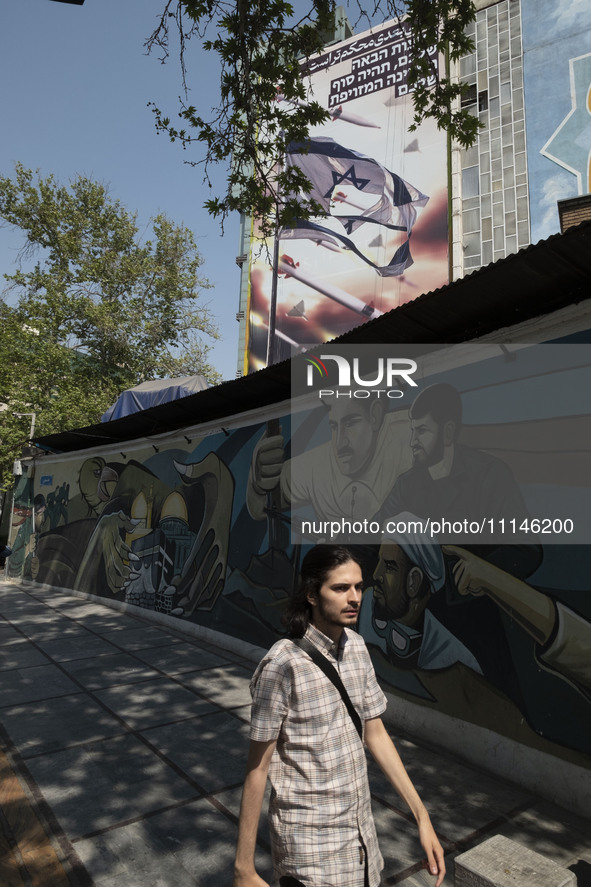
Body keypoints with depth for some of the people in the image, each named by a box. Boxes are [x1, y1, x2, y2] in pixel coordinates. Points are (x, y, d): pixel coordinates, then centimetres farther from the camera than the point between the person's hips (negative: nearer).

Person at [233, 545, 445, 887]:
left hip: (362, 832, 6)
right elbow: (257, 769, -16)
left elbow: (376, 733, 5)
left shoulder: (357, 647, -3)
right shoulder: (283, 665, -23)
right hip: (311, 845, -5)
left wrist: (422, 815, 3)